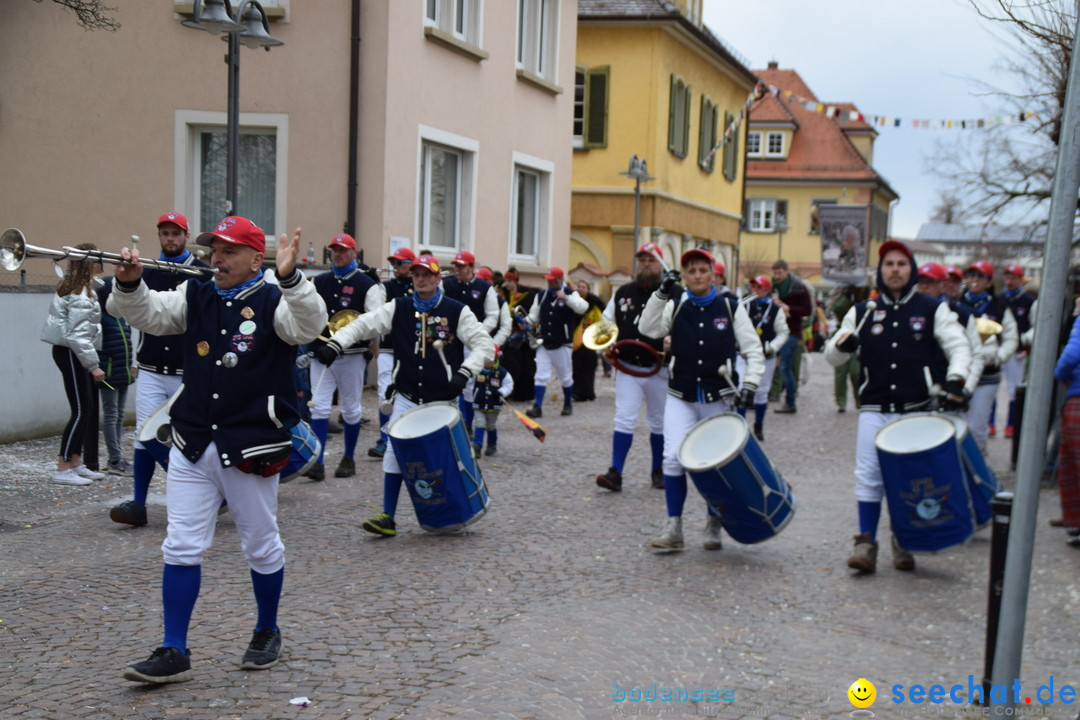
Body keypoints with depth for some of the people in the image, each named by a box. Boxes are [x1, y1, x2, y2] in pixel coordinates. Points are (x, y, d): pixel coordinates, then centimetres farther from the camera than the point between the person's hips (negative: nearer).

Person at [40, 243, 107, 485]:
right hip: (71, 354, -10)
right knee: (80, 412, -7)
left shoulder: (72, 288, 14)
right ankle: (62, 469, -3)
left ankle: (76, 463, 20)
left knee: (84, 410, 13)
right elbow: (78, 335, -22)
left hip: (73, 354, 10)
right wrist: (93, 365, -19)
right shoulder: (80, 295, -18)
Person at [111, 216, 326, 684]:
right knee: (181, 547, 3)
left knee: (261, 547, 11)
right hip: (192, 444, 4)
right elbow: (146, 313, -1)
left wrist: (290, 279, -41)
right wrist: (129, 284, -22)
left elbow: (309, 326, -25)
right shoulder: (194, 297, 8)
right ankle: (174, 653, 10)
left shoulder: (273, 302, -6)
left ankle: (267, 633, 32)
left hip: (251, 446, -4)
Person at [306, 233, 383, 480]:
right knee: (319, 406, -4)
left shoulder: (366, 284, -1)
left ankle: (348, 459, 21)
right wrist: (317, 346, -8)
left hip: (352, 357, -3)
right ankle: (317, 462, -3)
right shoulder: (318, 282, 11)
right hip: (320, 355, 3)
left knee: (351, 409, 7)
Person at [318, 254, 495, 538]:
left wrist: (464, 373, -17)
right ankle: (387, 517, 2)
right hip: (407, 399, 2)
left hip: (443, 401, -2)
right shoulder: (398, 309, 4)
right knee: (394, 454, -3)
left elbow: (484, 344, -4)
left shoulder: (457, 311, -3)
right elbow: (363, 325, -4)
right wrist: (335, 343, -20)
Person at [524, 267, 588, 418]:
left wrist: (566, 298, -30)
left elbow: (583, 308, -22)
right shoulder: (541, 296, 10)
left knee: (566, 377, 11)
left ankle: (568, 404, 29)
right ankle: (537, 407, -3)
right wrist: (526, 323, -8)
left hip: (562, 344, -3)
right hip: (544, 343, 3)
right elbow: (534, 316, 13)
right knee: (540, 376, -4)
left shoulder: (570, 293, -5)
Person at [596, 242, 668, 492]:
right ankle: (615, 473, -7)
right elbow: (607, 322, 18)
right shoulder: (623, 293, 8)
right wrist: (606, 346, 2)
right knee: (624, 420, -6)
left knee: (659, 423, 11)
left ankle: (658, 471, 26)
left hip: (659, 371, -2)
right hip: (627, 369, 2)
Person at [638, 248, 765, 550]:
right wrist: (661, 294, -18)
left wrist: (749, 385, -9)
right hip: (680, 398, 1)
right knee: (673, 458, -12)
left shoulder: (731, 308, 2)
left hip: (719, 399, 0)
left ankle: (713, 526, 22)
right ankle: (673, 527, -4)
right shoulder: (675, 307, 5)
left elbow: (754, 350, 3)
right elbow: (648, 329, -11)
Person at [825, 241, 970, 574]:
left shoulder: (933, 310, 6)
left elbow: (959, 347, 3)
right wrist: (841, 344, -13)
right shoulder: (862, 312, 10)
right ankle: (866, 543, 1)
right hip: (874, 410, 1)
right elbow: (832, 356, 11)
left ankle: (903, 543, 20)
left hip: (917, 411, -1)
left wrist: (955, 380, -16)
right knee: (868, 476, -6)